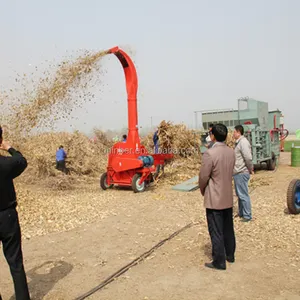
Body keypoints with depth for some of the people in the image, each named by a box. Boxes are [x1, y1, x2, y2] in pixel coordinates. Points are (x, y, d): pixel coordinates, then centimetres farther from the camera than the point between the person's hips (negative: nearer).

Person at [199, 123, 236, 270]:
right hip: (228, 197, 7)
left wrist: (203, 191, 3)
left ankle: (219, 262, 17)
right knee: (228, 228, 21)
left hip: (214, 199, -7)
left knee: (216, 232, 5)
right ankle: (230, 255, 37)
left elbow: (203, 177, -16)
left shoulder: (210, 153, -22)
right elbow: (230, 172, 7)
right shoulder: (231, 152, -1)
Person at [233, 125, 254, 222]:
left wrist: (250, 169, -14)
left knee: (243, 195, -1)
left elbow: (248, 158, -25)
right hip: (237, 173, 10)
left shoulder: (243, 142, -18)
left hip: (242, 173, -10)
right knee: (239, 194, 19)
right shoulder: (238, 142, 14)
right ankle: (241, 213, 31)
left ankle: (247, 216, 9)